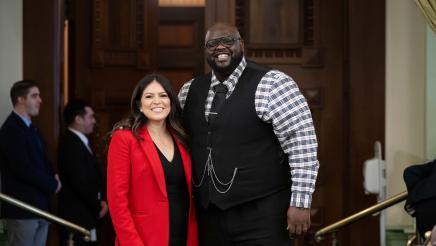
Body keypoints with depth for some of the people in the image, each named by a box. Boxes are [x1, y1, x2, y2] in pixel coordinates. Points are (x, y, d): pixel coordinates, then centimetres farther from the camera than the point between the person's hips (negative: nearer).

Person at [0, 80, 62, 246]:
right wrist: (53, 184, -9)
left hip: (39, 206, 9)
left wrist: (53, 176, 1)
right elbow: (23, 169, -21)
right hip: (22, 207, -9)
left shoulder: (31, 128, 17)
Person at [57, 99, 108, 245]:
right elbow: (80, 183, -20)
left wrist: (101, 200, 3)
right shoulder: (71, 144, -18)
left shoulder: (81, 141, 14)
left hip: (85, 213, 10)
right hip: (77, 216, -10)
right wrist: (98, 207, -9)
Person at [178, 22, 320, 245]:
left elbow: (302, 143, -12)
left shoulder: (271, 84, -8)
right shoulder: (190, 91, 10)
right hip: (208, 215, 5)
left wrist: (300, 203, -16)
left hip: (261, 216, -5)